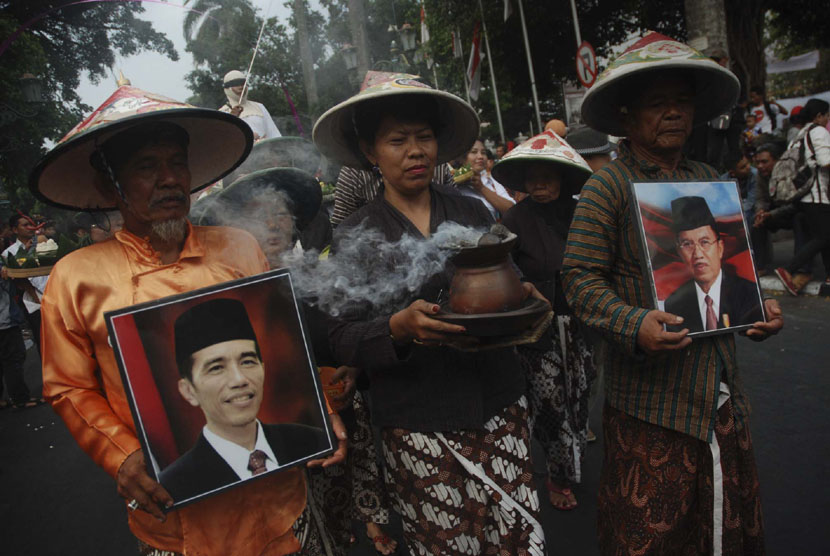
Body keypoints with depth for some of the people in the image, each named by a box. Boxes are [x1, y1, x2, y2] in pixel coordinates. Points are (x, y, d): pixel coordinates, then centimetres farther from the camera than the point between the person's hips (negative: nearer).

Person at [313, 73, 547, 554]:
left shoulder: (473, 213, 9)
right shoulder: (356, 237, 1)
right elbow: (343, 340, -4)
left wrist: (524, 299, -6)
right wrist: (400, 327, -23)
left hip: (501, 407, 3)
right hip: (419, 427, -2)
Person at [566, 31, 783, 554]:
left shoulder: (708, 179, 12)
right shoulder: (608, 186, -8)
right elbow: (582, 277, -12)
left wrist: (760, 306, 4)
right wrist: (634, 325, -26)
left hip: (721, 392, 6)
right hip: (650, 394, -6)